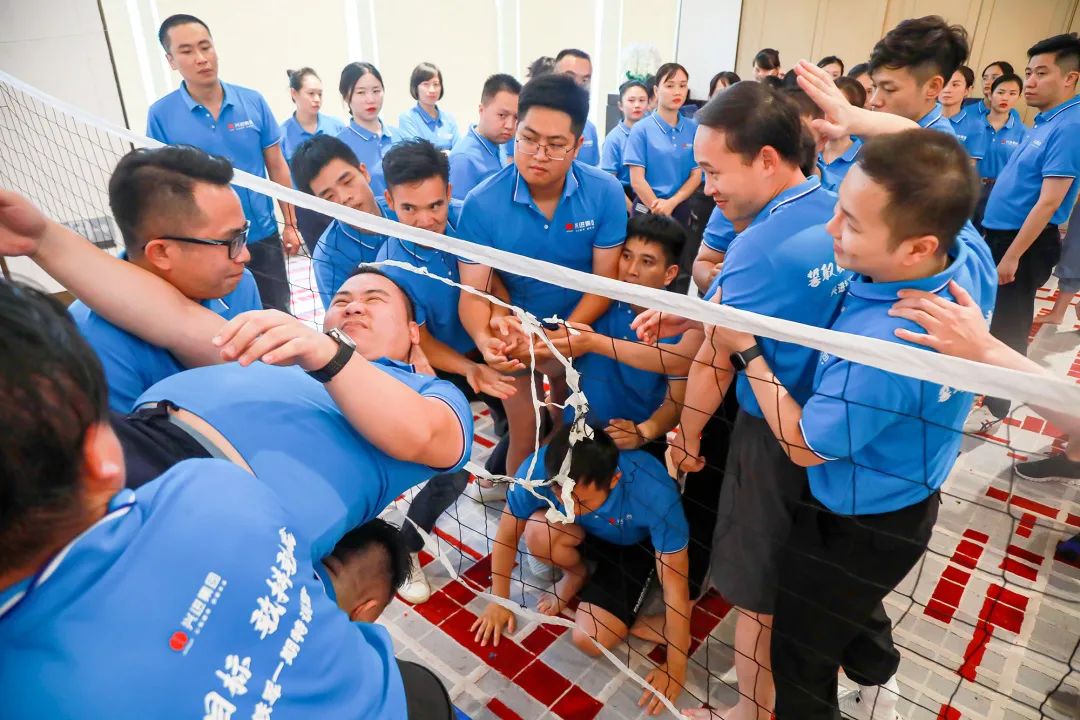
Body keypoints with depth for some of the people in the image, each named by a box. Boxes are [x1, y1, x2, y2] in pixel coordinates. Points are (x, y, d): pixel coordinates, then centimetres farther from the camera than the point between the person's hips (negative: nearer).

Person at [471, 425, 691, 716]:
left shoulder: (654, 492, -42)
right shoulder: (538, 469, -35)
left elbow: (675, 585, -29)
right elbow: (506, 536, -15)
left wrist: (676, 666, -20)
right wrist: (499, 601, -4)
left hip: (637, 546, -3)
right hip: (586, 534, 3)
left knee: (590, 640, -22)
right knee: (538, 531, -30)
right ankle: (577, 574, 1)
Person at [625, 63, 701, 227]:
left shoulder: (694, 129, 1)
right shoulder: (641, 129, -8)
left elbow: (696, 175, 1)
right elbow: (636, 179, -11)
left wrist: (672, 203, -13)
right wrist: (659, 211, -12)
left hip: (681, 208, 3)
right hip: (648, 209, -3)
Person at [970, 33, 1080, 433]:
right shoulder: (1045, 122, 10)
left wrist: (1013, 256, -23)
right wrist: (1001, 246, 18)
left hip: (1026, 241, -9)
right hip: (1001, 233, 9)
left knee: (1009, 326, 1)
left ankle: (996, 407, 14)